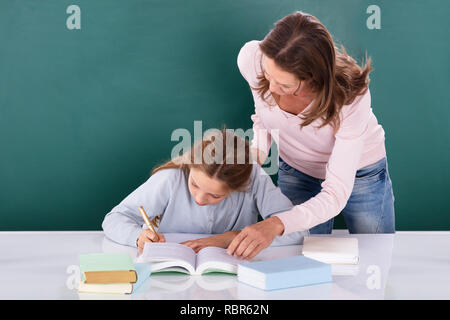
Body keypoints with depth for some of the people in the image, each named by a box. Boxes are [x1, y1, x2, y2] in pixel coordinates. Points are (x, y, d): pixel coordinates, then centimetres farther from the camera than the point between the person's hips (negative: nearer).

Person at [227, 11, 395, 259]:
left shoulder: (351, 96, -38)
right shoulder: (251, 59, -27)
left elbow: (335, 195, -37)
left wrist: (278, 224, -52)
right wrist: (256, 152, -21)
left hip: (359, 172, -2)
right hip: (295, 171, 3)